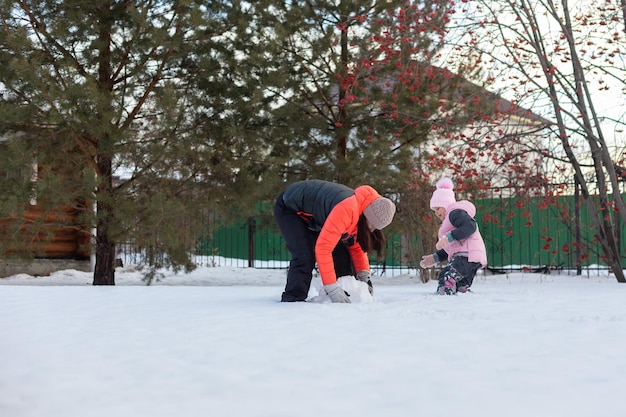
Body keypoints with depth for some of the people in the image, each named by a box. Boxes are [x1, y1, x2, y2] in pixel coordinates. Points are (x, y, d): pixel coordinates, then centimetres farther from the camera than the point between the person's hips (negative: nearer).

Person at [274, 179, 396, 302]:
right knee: (305, 256, -25)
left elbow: (356, 245, 2)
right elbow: (322, 248, -41)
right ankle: (293, 299, -14)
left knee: (341, 254, 0)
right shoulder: (346, 210, -41)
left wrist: (364, 274, -10)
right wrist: (332, 288, -39)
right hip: (288, 209, -8)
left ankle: (349, 296, 10)